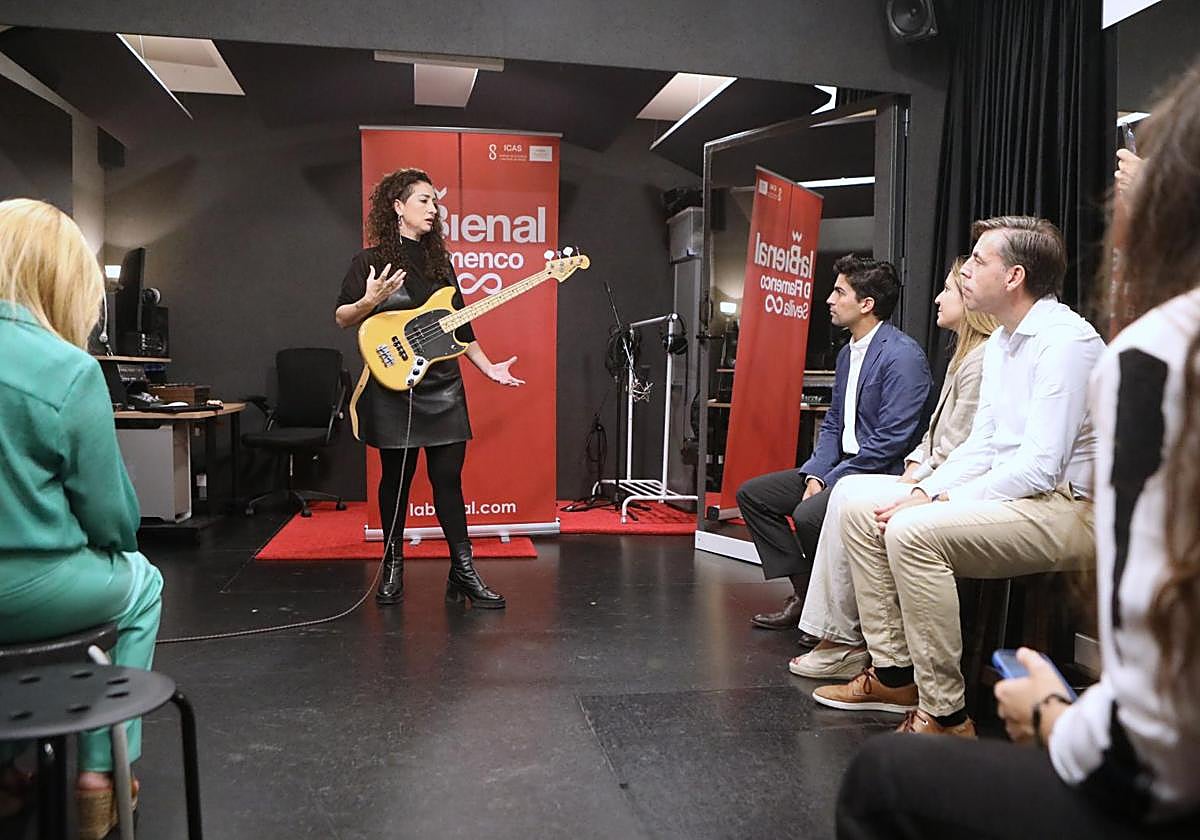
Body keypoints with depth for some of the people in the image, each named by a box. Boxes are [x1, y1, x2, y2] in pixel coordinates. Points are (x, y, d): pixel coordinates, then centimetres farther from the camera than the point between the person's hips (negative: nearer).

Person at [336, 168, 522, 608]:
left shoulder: (440, 261, 14)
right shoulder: (370, 260, 0)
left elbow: (460, 325, 17)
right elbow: (341, 318, -1)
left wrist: (488, 367, 10)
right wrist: (370, 301, -21)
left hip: (443, 386, 4)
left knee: (448, 477, 2)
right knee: (396, 477, 4)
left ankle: (463, 571, 8)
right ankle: (392, 567, 19)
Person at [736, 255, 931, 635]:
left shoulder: (902, 355, -16)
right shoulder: (847, 353, 14)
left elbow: (891, 440, -21)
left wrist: (830, 480, -18)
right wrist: (815, 474, -1)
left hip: (884, 474, -10)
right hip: (844, 466, 10)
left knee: (809, 513, -33)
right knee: (752, 494, 5)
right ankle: (804, 594, 7)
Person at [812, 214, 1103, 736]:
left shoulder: (1066, 341, -16)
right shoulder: (999, 344, 15)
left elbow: (1040, 466, -22)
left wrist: (943, 501, -19)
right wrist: (924, 492, -1)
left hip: (1065, 509, -10)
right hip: (1006, 493, 10)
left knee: (913, 532, -31)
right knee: (860, 511, 1)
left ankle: (945, 716, -20)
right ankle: (894, 675, 5)